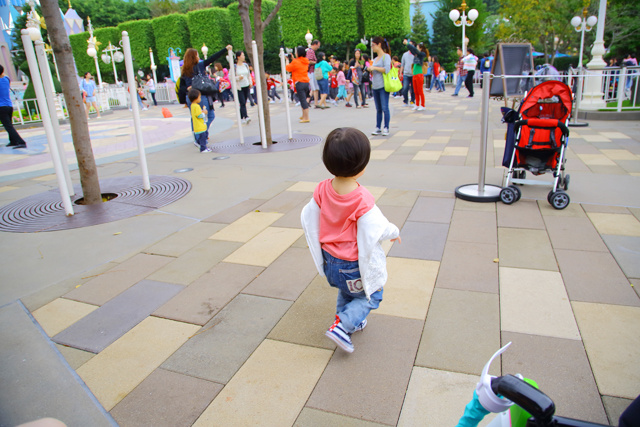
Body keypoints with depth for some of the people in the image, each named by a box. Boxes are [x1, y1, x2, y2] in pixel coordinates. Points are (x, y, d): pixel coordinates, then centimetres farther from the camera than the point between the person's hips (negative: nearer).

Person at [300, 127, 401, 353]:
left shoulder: (322, 190, -15)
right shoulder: (362, 200, -32)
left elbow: (308, 220, -3)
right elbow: (374, 232, -24)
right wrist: (393, 232, -2)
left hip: (329, 260, 6)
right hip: (354, 266, -6)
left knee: (345, 292, 33)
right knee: (371, 296, 19)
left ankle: (350, 321, 47)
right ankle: (341, 326, 6)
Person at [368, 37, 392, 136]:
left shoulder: (386, 56, -4)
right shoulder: (375, 59, 18)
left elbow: (387, 69, -18)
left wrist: (374, 68, -12)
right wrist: (371, 70, 6)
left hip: (383, 86, -7)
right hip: (375, 87, 7)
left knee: (384, 108, -7)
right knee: (378, 109, 9)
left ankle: (386, 128, -1)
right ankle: (378, 128, 12)